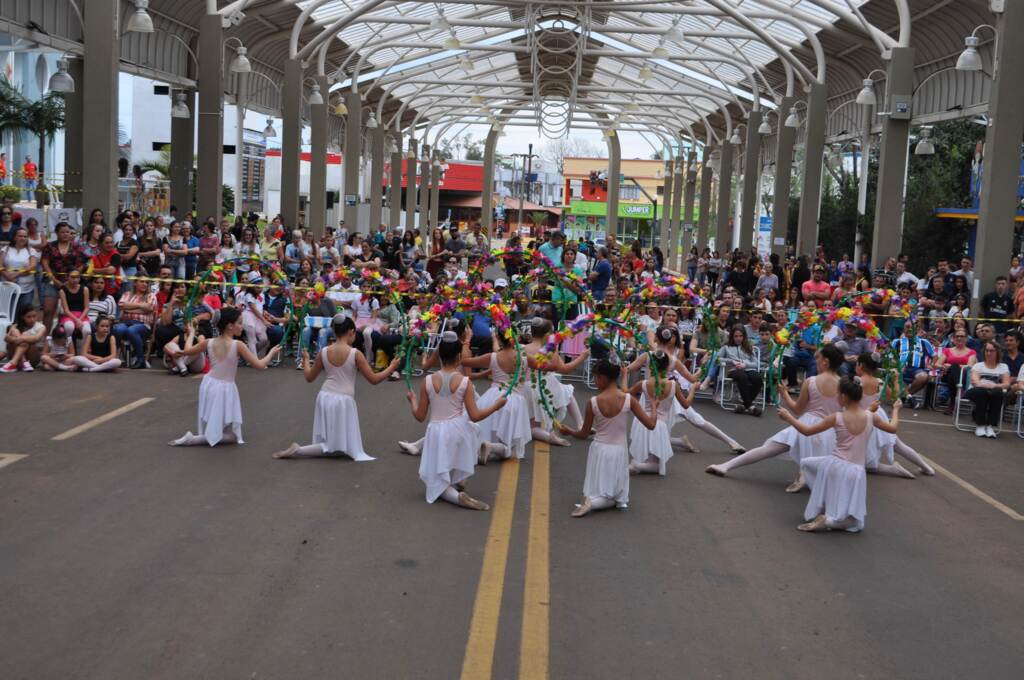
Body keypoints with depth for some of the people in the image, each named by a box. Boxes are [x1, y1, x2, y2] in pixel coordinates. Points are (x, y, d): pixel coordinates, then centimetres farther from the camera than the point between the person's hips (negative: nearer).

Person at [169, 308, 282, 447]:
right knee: (231, 437, -1)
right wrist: (271, 352, 2)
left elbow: (187, 351, 13)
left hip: (210, 385, 6)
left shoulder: (209, 342, -2)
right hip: (225, 389, -6)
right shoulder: (237, 345, -16)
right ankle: (192, 439, -13)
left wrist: (191, 334, 29)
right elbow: (260, 365, -15)